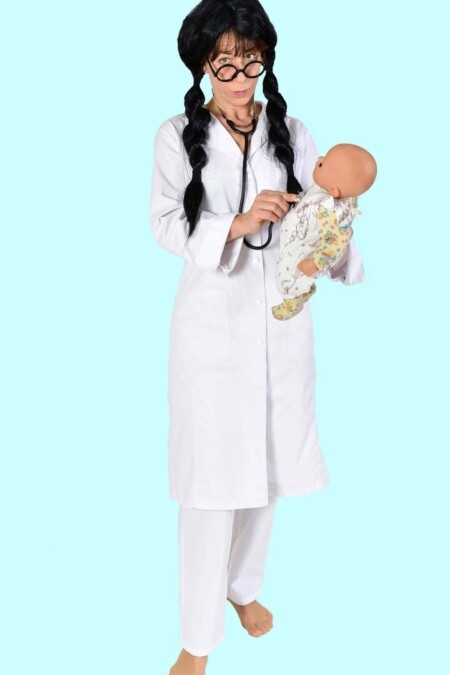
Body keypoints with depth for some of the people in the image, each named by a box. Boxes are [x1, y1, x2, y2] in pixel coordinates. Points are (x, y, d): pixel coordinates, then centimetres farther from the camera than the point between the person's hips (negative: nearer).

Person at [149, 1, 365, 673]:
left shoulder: (290, 131, 4)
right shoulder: (177, 136, -3)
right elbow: (166, 224, -7)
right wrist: (236, 223, -24)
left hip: (281, 317, 3)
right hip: (212, 319, -3)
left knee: (267, 462, 14)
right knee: (212, 475, -2)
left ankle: (244, 584, 39)